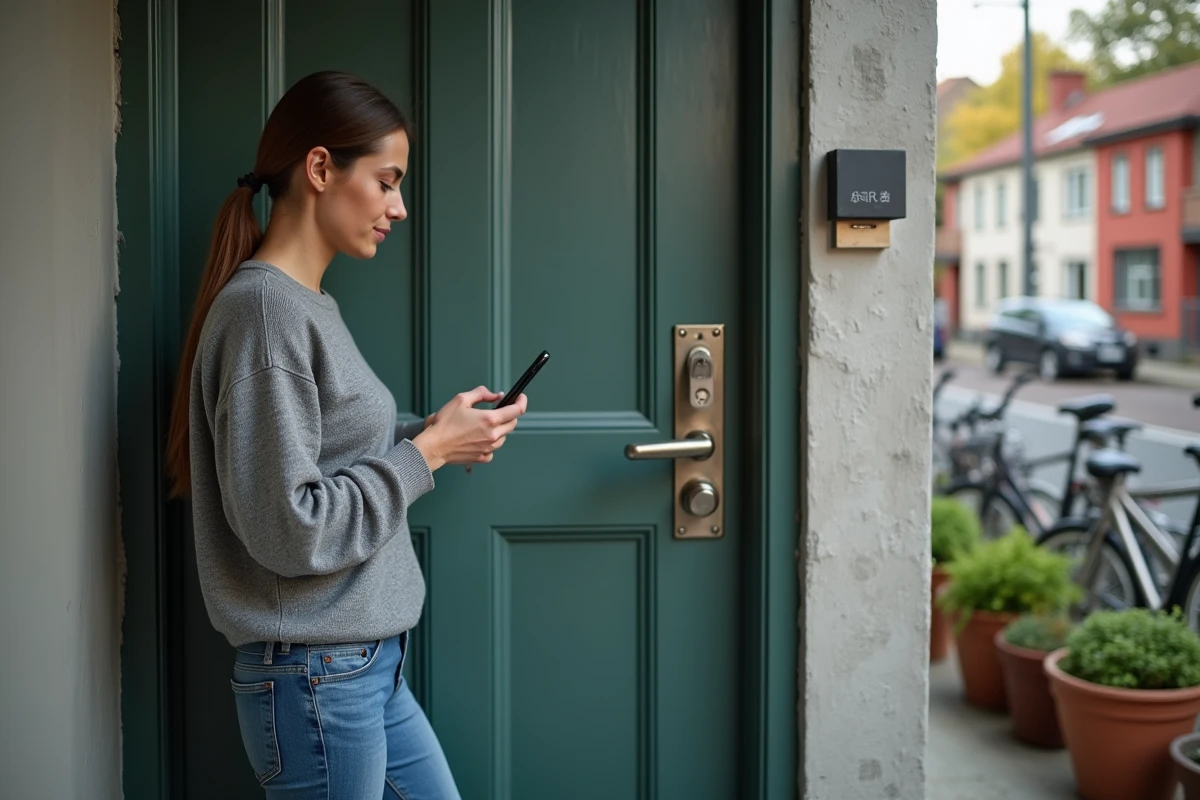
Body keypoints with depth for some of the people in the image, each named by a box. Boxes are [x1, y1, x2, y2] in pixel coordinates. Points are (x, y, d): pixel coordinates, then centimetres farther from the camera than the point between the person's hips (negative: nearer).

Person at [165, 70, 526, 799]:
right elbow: (287, 527, -22)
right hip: (315, 677, -9)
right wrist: (427, 453, -15)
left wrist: (430, 434, 1)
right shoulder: (263, 308, -18)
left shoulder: (310, 304, 10)